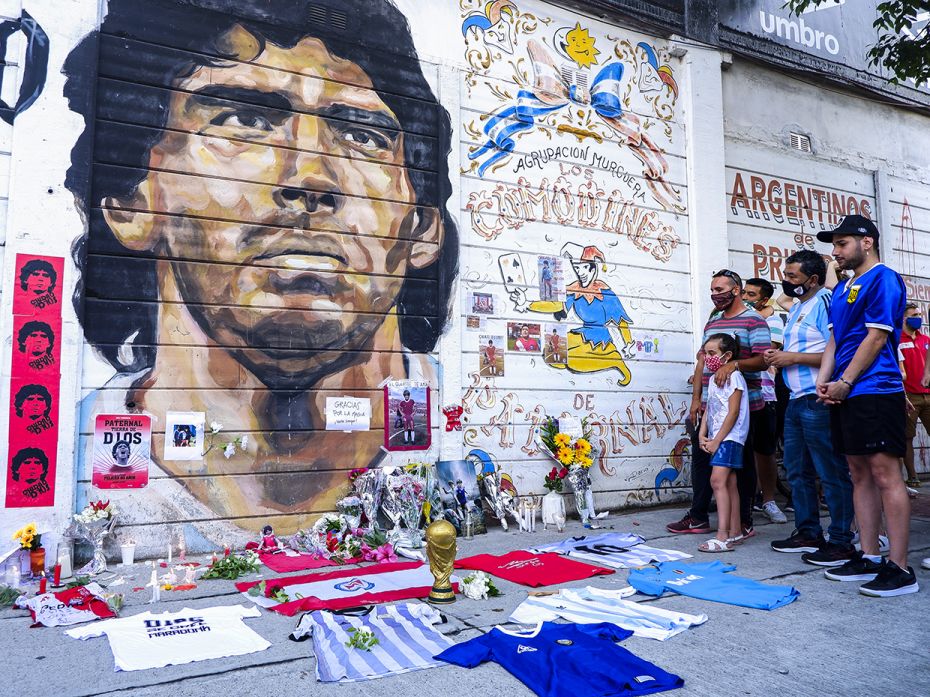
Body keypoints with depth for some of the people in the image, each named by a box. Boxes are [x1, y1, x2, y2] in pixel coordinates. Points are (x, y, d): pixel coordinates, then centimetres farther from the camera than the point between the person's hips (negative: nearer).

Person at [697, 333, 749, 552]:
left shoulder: (733, 376, -10)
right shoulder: (714, 379, 17)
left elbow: (733, 413, -16)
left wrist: (717, 440, -16)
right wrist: (702, 436, 4)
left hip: (729, 437, -9)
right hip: (716, 439, 9)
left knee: (718, 480, -18)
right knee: (729, 484, 12)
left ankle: (722, 537, -20)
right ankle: (735, 532, 20)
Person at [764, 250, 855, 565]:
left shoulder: (826, 303, -11)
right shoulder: (796, 308, 19)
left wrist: (793, 357, -17)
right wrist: (779, 356, 9)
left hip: (819, 401, -10)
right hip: (796, 399, 10)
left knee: (832, 474, -3)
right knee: (797, 471, 15)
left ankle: (841, 542, 6)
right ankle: (808, 533, 26)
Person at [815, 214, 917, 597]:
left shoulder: (883, 279, -5)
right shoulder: (843, 289, 21)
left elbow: (876, 337, -12)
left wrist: (844, 383, -13)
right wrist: (824, 382, 3)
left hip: (875, 391, -9)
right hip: (844, 394, 9)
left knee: (885, 474, -7)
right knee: (860, 475, 10)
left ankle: (899, 568, -2)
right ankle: (869, 557, 18)